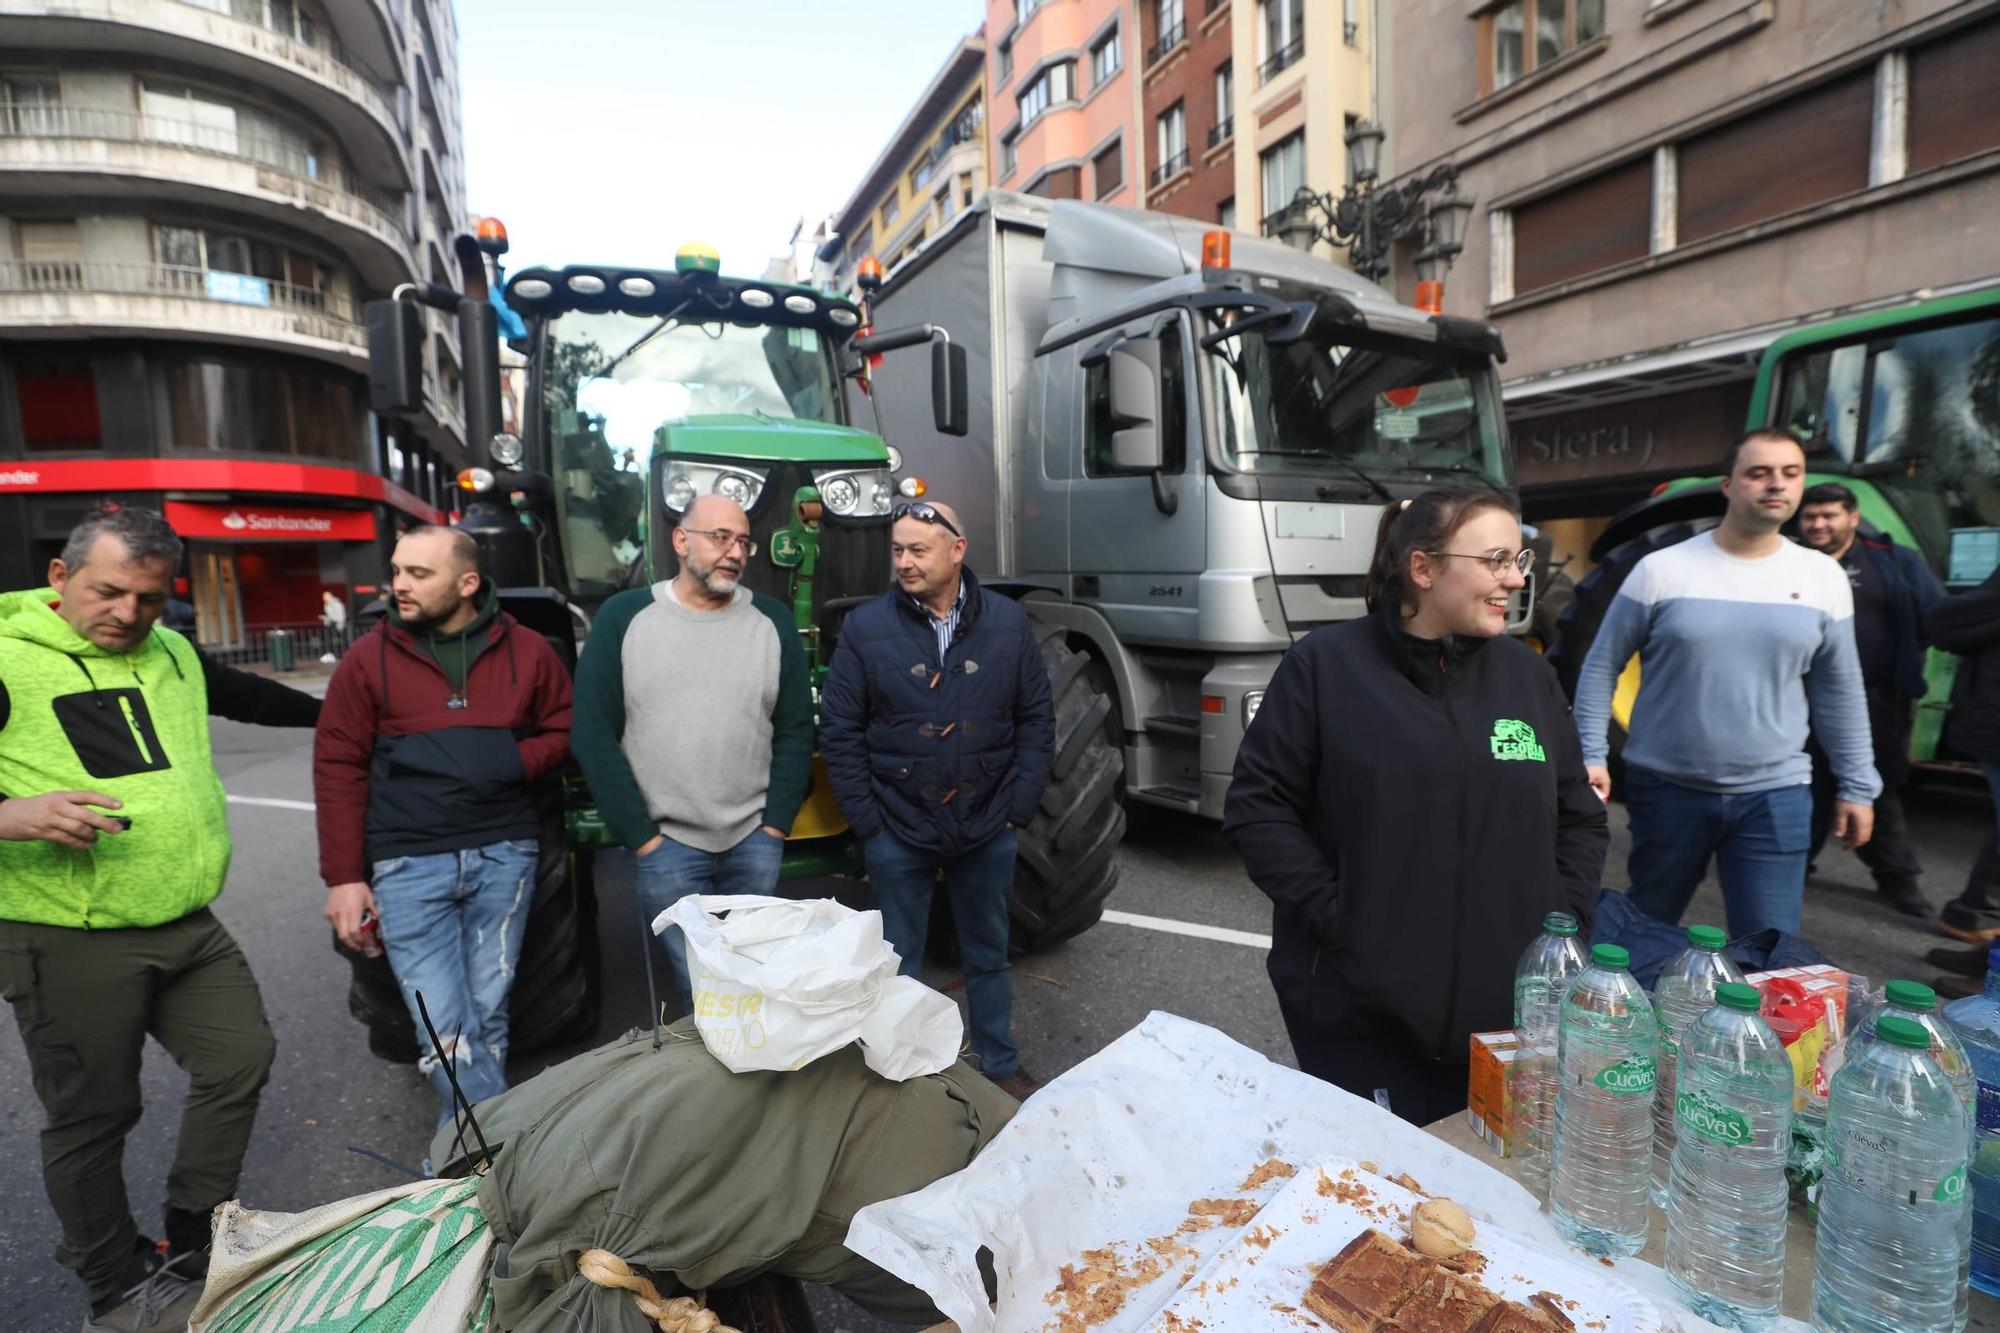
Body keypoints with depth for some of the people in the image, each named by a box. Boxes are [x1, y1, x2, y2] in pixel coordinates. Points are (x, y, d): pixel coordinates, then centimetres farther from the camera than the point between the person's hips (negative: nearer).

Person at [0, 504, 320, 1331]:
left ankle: (188, 1249, 29)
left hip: (187, 927, 6)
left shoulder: (173, 656, 10)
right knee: (93, 1115, 7)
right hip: (69, 942, -6)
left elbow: (251, 697, 29)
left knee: (241, 1059, 9)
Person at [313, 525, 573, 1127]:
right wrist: (343, 878, -1)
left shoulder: (526, 651, 4)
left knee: (488, 1015, 9)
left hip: (503, 854, 1)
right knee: (445, 1031, -4)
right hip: (408, 864, -1)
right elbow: (338, 769, 2)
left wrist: (517, 762, -9)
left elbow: (563, 730, 13)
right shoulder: (367, 659, 2)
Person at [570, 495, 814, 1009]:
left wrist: (775, 826, -2)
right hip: (666, 843, -2)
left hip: (756, 842, 2)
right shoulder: (624, 616, -2)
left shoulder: (772, 620, 3)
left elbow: (795, 730, 4)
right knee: (699, 989, 4)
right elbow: (594, 734, -3)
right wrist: (641, 835, -7)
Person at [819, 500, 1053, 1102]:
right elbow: (839, 731, -5)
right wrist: (866, 821, -7)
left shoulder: (1008, 622, -3)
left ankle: (1001, 1065, 40)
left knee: (989, 955, 19)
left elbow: (1037, 719, 2)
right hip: (898, 833, -1)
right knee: (898, 965, 14)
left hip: (989, 830, 2)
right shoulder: (865, 627, -7)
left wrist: (1019, 805, -3)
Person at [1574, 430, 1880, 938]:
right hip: (1666, 788, -2)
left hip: (1775, 795, 2)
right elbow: (1601, 667, -4)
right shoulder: (1662, 569, -7)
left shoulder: (1823, 577, 3)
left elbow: (1840, 692, 10)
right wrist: (1591, 755, -10)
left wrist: (1855, 785, 10)